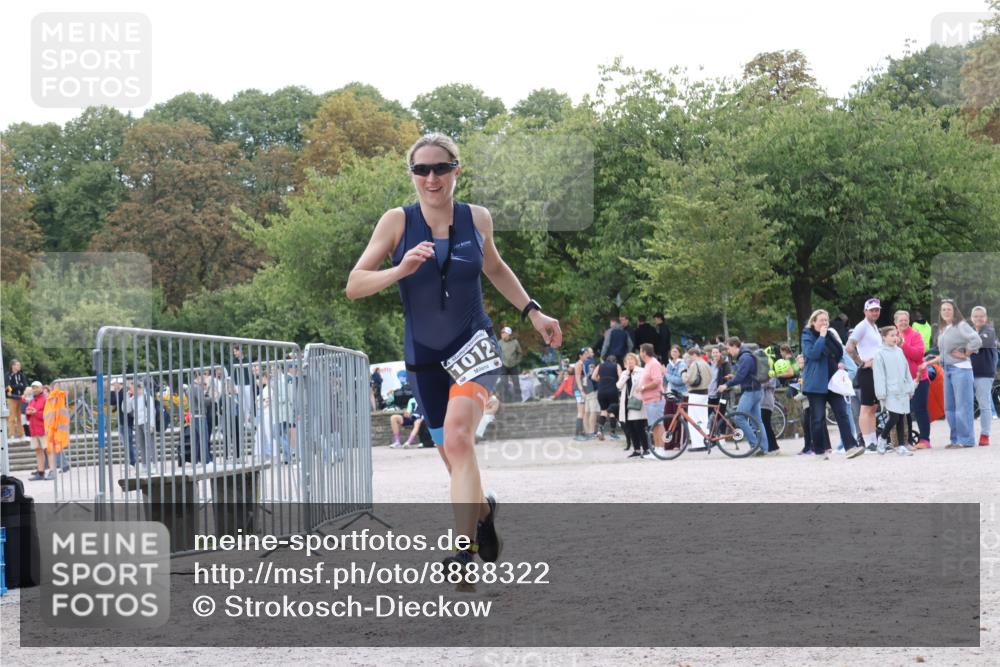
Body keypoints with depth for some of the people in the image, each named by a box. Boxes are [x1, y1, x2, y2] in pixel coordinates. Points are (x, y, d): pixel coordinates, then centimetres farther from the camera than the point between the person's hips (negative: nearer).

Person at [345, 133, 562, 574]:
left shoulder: (477, 219, -2)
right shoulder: (397, 222, -8)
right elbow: (353, 285, -12)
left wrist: (532, 312, 14)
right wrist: (401, 270, -28)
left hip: (473, 345, -1)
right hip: (423, 357, 1)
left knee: (458, 438, -27)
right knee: (456, 462, 11)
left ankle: (463, 549, -30)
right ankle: (482, 508, 46)